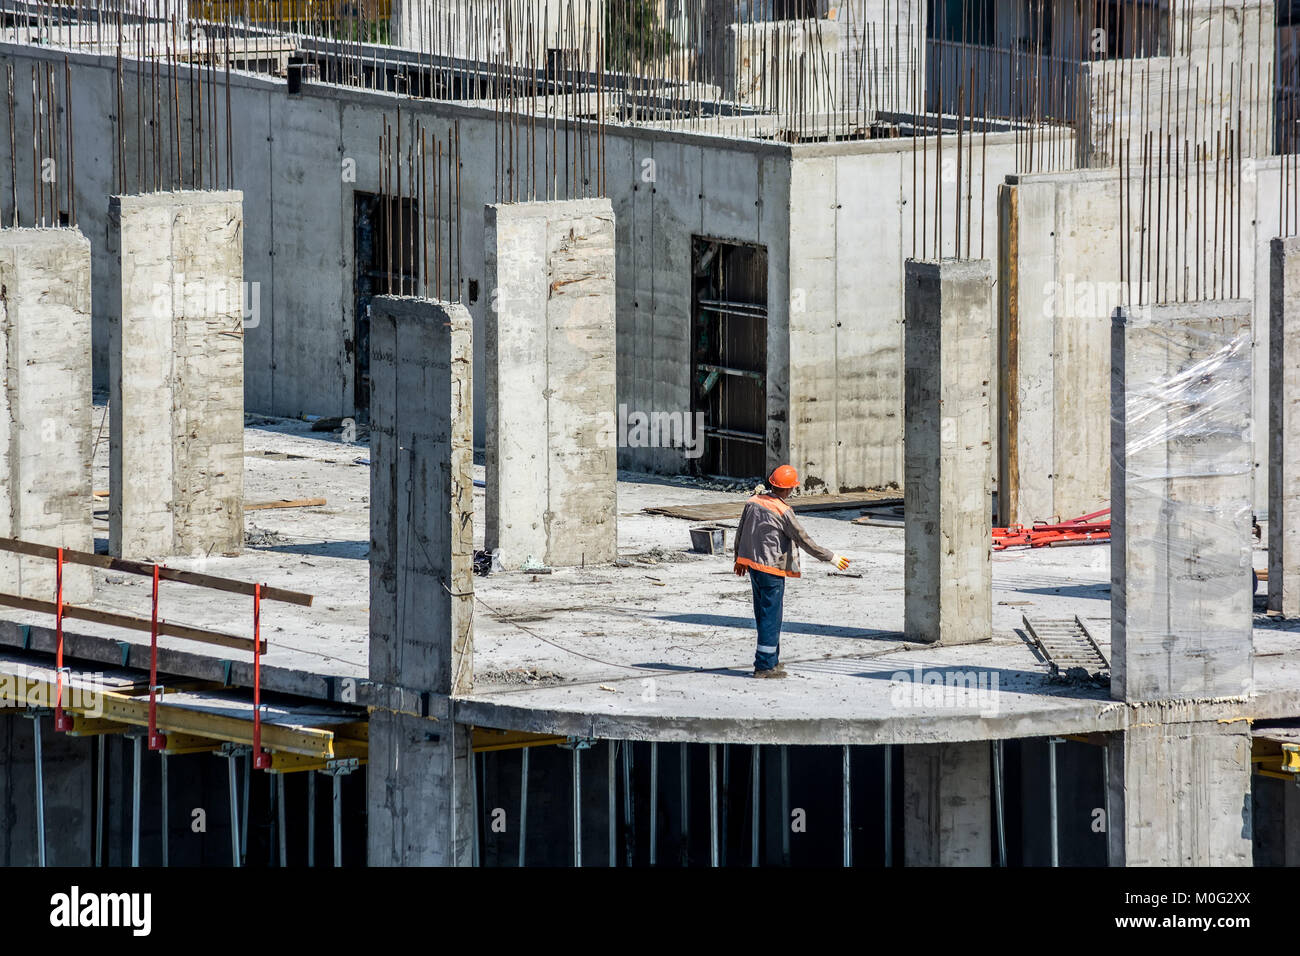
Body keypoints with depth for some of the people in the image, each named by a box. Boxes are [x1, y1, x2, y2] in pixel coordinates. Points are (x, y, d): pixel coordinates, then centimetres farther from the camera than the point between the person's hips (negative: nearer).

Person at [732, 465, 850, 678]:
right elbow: (804, 541, -15)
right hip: (772, 570, -8)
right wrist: (831, 558, -6)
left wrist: (739, 560, 29)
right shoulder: (783, 512, -18)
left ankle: (771, 659, 27)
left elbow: (740, 533, 14)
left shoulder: (753, 502, 3)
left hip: (752, 565, 8)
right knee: (771, 617, -1)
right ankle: (764, 665, -1)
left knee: (763, 615, 17)